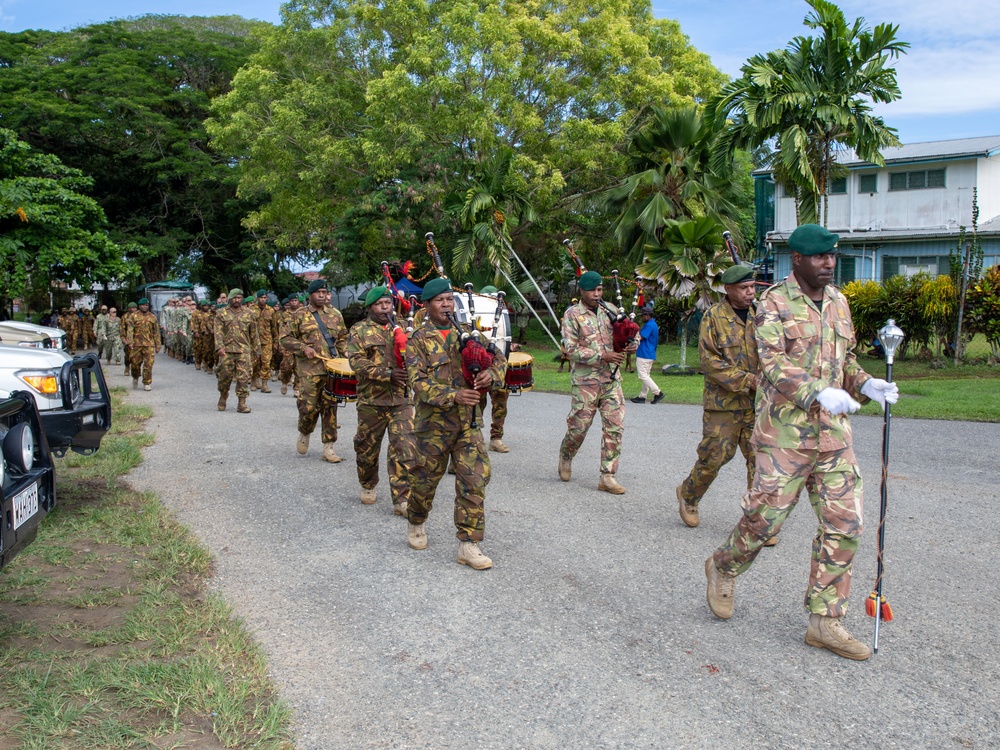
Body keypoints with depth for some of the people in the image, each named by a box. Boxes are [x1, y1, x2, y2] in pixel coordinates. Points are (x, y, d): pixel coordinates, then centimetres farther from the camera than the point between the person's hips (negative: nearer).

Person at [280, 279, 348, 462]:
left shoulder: (335, 314, 13)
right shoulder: (301, 315, 4)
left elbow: (342, 337, 21)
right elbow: (286, 338, 4)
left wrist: (345, 352, 3)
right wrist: (303, 348, -9)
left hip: (333, 368, 3)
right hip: (309, 369, -3)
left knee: (330, 406, 2)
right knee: (309, 406, -6)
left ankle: (328, 447, 9)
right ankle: (304, 433, 26)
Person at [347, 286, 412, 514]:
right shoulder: (359, 331, 2)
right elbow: (357, 362, -11)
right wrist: (388, 374, -21)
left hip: (402, 399, 2)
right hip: (371, 400, -1)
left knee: (403, 450, -6)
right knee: (367, 448, 12)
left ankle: (402, 500, -3)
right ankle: (368, 486, 37)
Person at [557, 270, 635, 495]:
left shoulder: (609, 310, 10)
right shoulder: (572, 315, -4)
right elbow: (572, 349, -12)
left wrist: (632, 343, -7)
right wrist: (602, 355, -20)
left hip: (611, 378, 4)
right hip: (585, 380, -4)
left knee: (615, 427, -1)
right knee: (579, 425, 3)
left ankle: (608, 476, 5)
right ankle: (565, 456, 34)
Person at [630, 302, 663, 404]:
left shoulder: (649, 325, -16)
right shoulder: (654, 324, 16)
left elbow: (640, 337, -17)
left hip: (644, 355, -10)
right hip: (650, 355, 10)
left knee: (643, 376, -7)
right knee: (645, 376, 11)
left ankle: (657, 392, -8)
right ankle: (642, 396, 14)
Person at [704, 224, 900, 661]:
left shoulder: (838, 302, 14)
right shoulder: (774, 303, -7)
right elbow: (773, 365, -18)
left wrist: (866, 385, 2)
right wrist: (820, 392, -32)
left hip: (833, 433, 6)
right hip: (785, 433, -6)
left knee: (843, 524, 3)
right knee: (766, 515, 0)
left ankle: (825, 622, 13)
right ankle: (723, 568, 31)